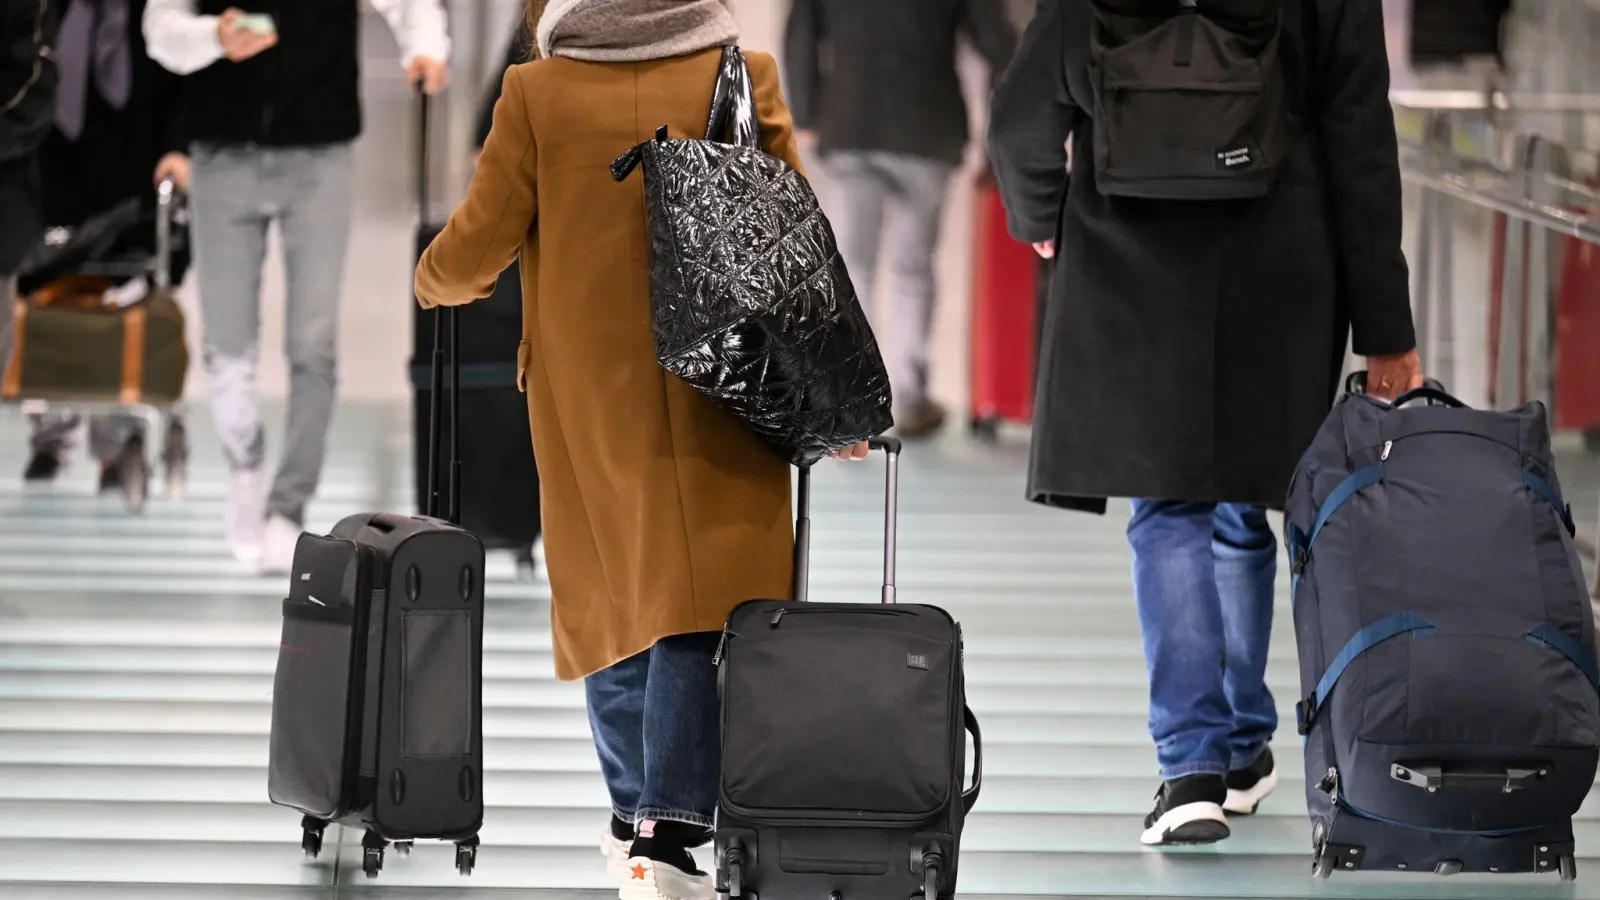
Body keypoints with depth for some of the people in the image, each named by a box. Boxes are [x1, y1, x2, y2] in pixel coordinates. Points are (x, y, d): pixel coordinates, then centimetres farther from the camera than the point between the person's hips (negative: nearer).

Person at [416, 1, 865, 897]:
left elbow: (477, 244, -2)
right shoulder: (745, 81, -3)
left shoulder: (537, 93, -4)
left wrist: (438, 282, 21)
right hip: (719, 391, -1)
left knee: (613, 596, 17)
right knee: (699, 606, -4)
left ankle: (637, 818, 26)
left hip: (587, 394, 1)